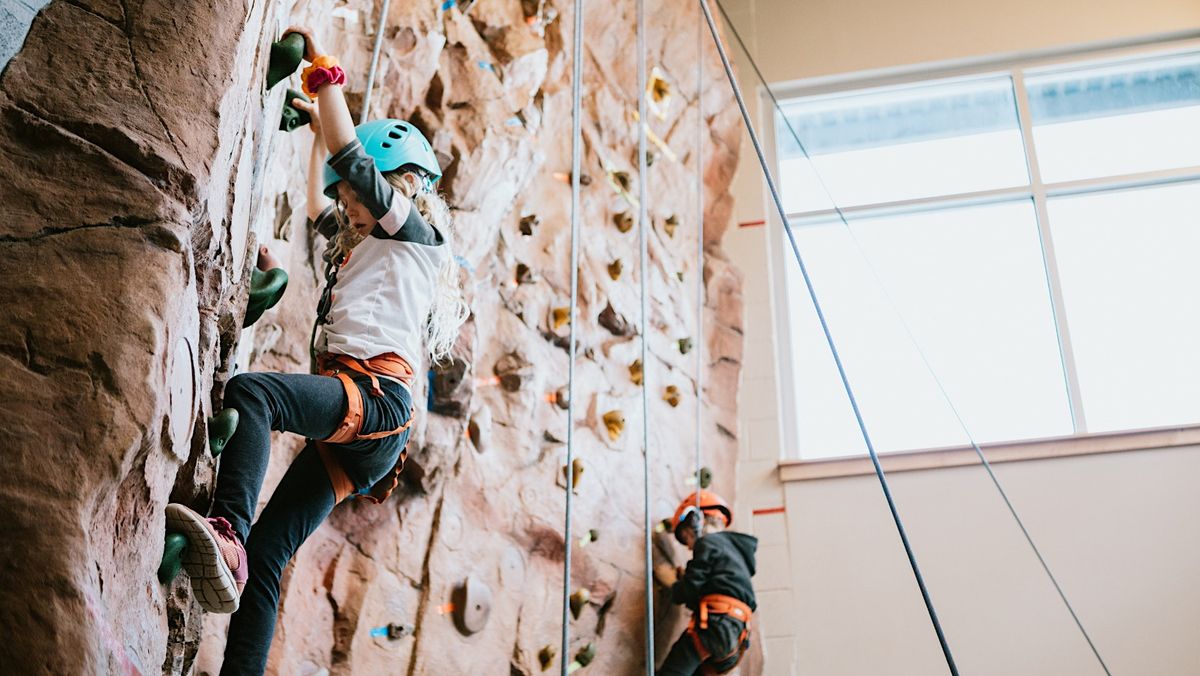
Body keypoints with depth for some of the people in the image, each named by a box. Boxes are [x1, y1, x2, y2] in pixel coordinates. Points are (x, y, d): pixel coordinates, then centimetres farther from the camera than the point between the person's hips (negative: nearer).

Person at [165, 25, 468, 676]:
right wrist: (318, 126, 49)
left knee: (249, 391, -35)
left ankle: (227, 534, -50)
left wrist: (323, 70, 5)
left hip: (375, 397, -9)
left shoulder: (417, 232, 7)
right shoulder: (364, 243, 32)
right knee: (265, 557, -2)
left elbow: (352, 159, -2)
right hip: (353, 426, 9)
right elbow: (317, 206, 47)